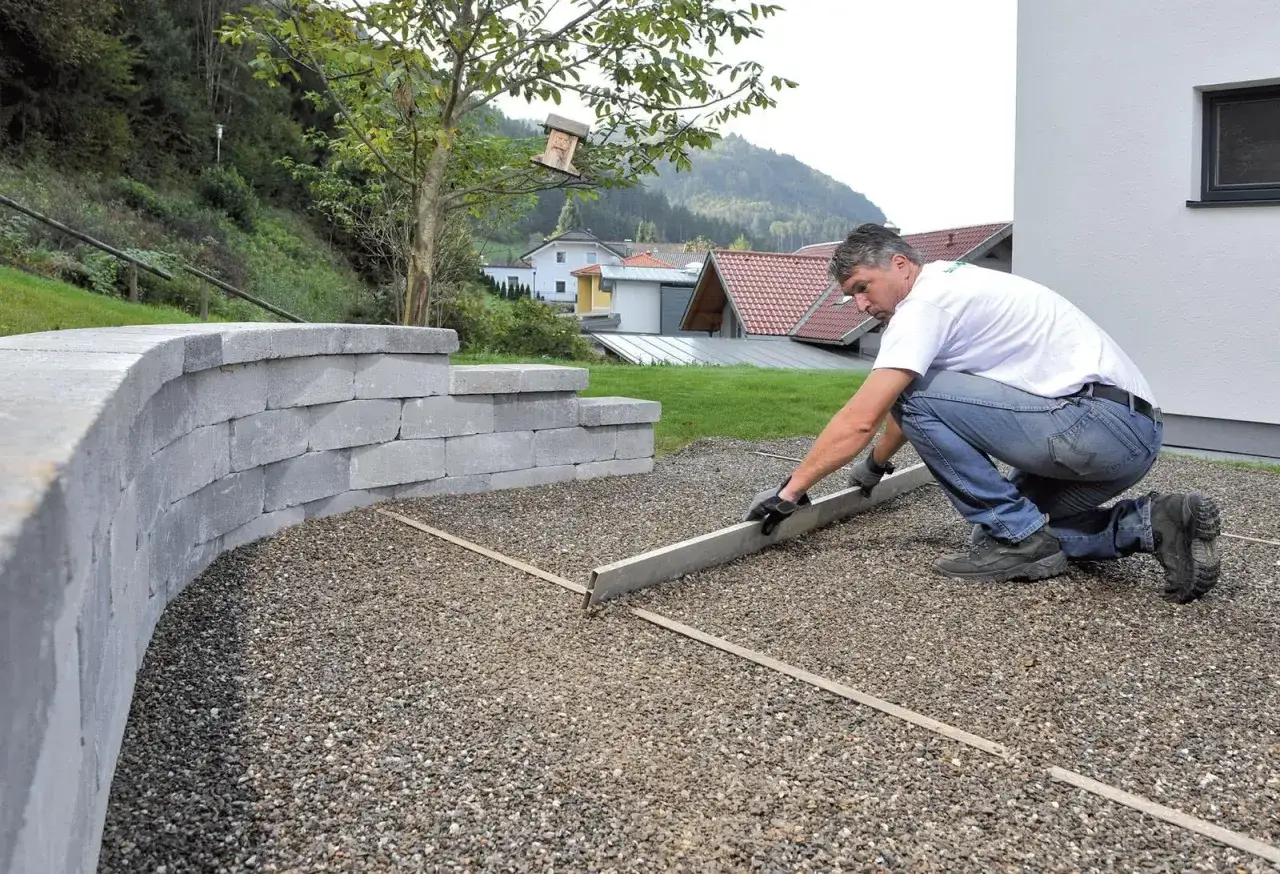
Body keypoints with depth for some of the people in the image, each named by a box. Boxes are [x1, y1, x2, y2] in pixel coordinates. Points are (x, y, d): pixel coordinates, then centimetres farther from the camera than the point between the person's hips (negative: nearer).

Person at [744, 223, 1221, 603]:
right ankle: (1150, 523, 6)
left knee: (917, 396, -12)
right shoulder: (952, 285, 21)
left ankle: (1017, 539, -7)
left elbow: (859, 420, -16)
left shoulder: (925, 302, -10)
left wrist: (791, 490, -7)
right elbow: (912, 404, 34)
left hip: (1098, 422, -11)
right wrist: (875, 464, 46)